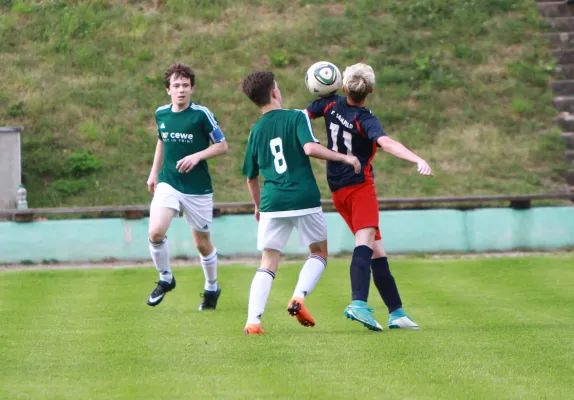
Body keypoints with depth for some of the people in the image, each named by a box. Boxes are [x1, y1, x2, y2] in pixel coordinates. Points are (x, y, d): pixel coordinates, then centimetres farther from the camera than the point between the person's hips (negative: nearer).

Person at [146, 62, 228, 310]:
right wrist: (154, 172, 18)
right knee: (156, 232, -19)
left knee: (202, 243, 8)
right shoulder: (161, 114, 4)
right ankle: (165, 279, 5)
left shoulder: (201, 114, -9)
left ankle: (211, 288, 32)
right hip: (167, 184, 3)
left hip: (198, 188, -3)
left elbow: (222, 145, -3)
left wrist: (197, 156, -18)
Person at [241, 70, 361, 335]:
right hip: (304, 199, -3)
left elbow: (251, 177, 19)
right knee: (319, 253, 17)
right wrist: (344, 157, -7)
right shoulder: (296, 117, -1)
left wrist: (258, 205, 34)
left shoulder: (256, 131, 12)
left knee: (268, 263, 7)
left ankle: (253, 321, -9)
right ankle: (299, 297, -7)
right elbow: (310, 148, -18)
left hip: (272, 203, 3)